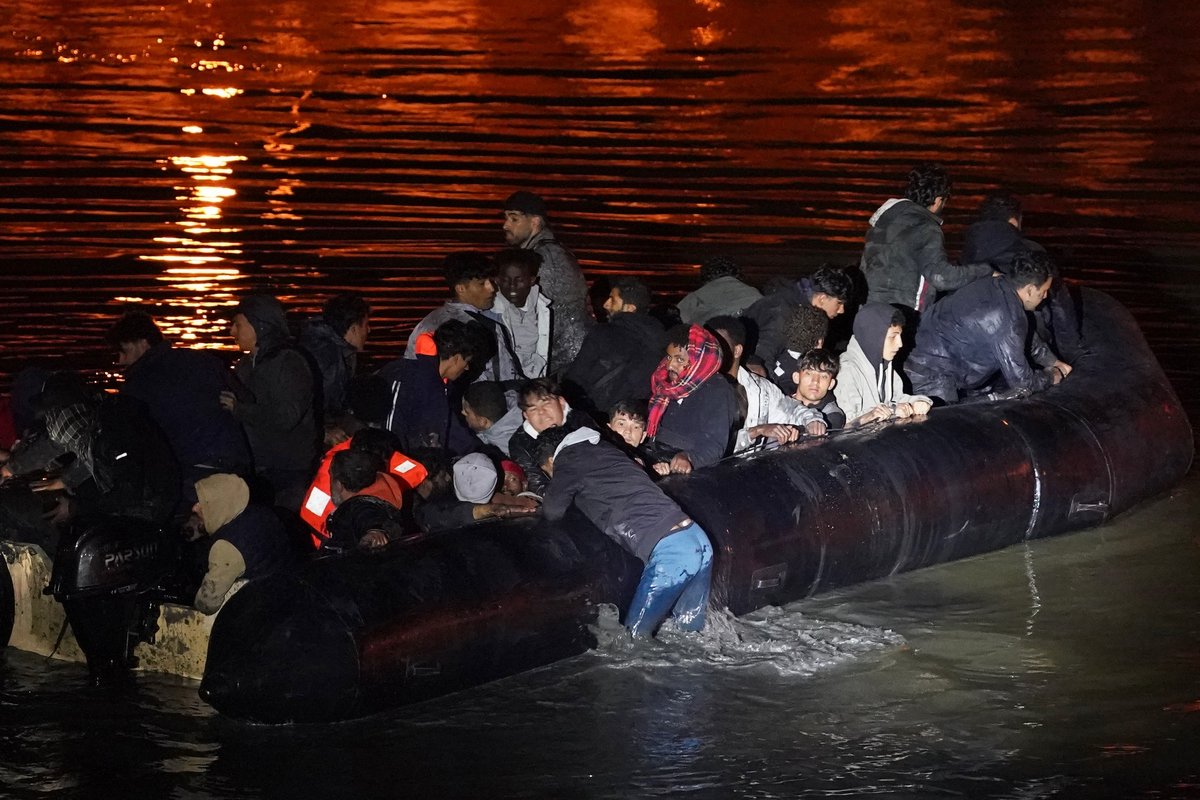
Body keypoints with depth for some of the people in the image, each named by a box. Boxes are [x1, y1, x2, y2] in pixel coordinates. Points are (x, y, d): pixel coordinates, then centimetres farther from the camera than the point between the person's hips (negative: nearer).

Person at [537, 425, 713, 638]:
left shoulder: (568, 460, 3)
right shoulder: (606, 449, 26)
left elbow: (553, 512, 14)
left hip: (669, 551, -8)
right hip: (699, 540, 8)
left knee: (636, 635, 2)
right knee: (689, 632, 15)